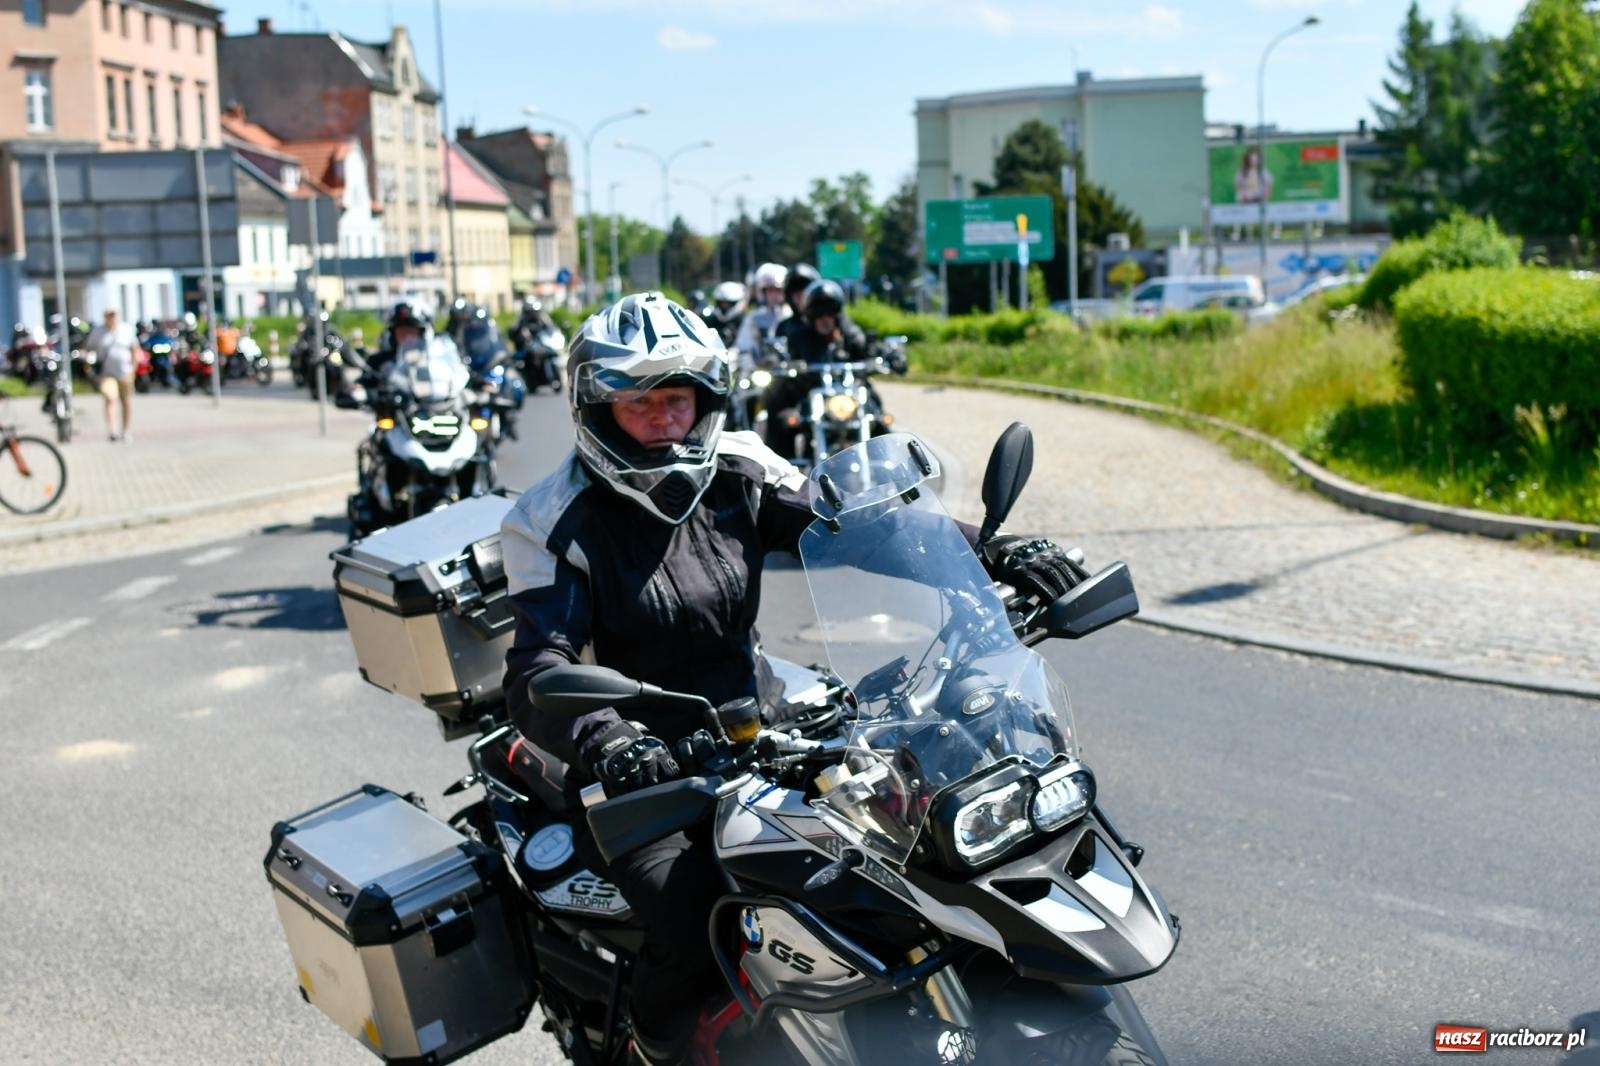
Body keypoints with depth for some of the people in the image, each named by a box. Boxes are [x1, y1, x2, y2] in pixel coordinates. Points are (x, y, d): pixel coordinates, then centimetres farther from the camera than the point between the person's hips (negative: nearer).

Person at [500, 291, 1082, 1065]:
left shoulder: (738, 474, 2)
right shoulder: (557, 522, -11)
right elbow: (535, 673, -23)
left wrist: (996, 553, -22)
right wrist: (604, 740, -46)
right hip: (642, 771, -4)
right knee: (693, 929, -27)